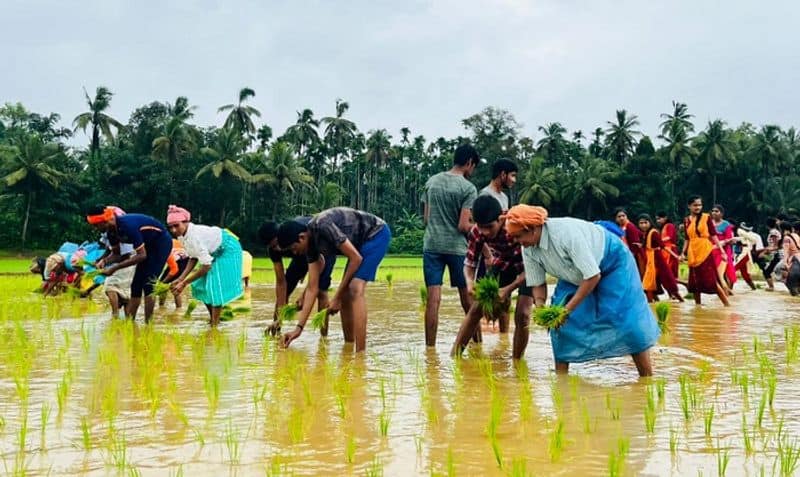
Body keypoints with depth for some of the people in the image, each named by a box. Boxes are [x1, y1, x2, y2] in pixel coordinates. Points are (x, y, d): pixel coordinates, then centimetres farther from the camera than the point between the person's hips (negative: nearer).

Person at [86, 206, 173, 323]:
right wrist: (105, 261, -16)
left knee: (148, 285, -14)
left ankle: (148, 324, -9)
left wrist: (115, 268, -30)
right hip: (149, 245, 9)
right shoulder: (111, 230, -7)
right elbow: (116, 254, 6)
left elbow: (142, 255, -30)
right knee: (136, 285, 5)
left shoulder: (128, 225, -32)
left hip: (161, 242, -9)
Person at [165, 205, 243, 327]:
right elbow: (193, 258, -1)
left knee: (215, 287, -16)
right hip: (215, 252, 9)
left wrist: (184, 283, -27)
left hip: (227, 249, -9)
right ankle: (212, 320, 23)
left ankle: (214, 325, -9)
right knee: (201, 285, 8)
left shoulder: (195, 236, -37)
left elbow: (206, 266, -33)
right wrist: (181, 279, -12)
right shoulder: (182, 235, -11)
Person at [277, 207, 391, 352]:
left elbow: (356, 259, -23)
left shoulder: (323, 226, -28)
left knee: (355, 289, -21)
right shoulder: (311, 244, -2)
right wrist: (299, 327, -4)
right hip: (362, 241, 9)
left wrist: (337, 298, -17)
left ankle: (361, 353, -25)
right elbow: (312, 288, 0)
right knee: (345, 293, 6)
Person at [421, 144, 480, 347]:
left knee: (433, 298, 0)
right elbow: (463, 226, -13)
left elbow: (425, 218, 11)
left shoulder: (431, 182, 7)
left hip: (431, 245, 3)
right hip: (456, 247, -3)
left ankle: (430, 346, -2)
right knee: (466, 297, 12)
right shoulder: (468, 188, -9)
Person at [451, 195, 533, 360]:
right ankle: (454, 354, 4)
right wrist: (470, 281, -36)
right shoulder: (477, 232, -25)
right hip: (502, 264, 4)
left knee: (522, 315, -16)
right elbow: (469, 263, -14)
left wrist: (508, 289, -42)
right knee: (477, 308, -3)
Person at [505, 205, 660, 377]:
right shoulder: (528, 249, -17)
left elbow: (593, 276, -36)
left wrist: (568, 308, -34)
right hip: (576, 275, 7)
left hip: (612, 263, -6)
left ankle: (647, 380, -1)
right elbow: (538, 284, -5)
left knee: (627, 319, -13)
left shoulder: (566, 233, -39)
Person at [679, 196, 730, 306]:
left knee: (712, 280, -11)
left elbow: (714, 235, -3)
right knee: (695, 282, 6)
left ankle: (727, 304, -5)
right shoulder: (686, 220, 9)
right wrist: (683, 253, 5)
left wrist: (722, 251, -9)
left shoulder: (706, 217, 0)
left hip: (706, 251, -4)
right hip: (693, 253, 4)